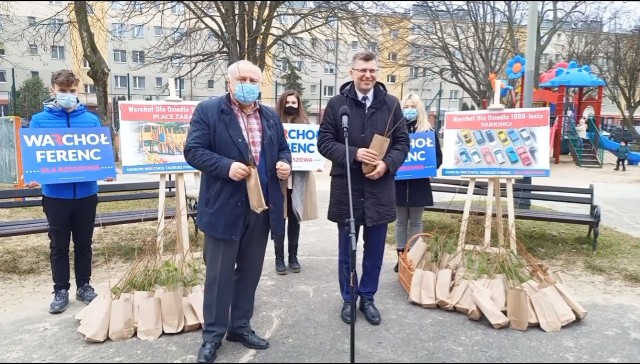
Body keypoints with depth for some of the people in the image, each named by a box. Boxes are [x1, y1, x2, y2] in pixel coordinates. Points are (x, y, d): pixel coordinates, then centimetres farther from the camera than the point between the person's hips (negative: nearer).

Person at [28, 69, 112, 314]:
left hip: (86, 193, 1)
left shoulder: (91, 119, 2)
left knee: (83, 243, 14)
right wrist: (32, 176, -18)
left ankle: (84, 286, 28)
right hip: (55, 195, -1)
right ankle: (60, 290, 24)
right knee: (59, 246, 11)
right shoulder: (39, 120, -1)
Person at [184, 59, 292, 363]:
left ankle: (240, 326, 32)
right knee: (219, 273, 5)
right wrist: (226, 166, -23)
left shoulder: (271, 116, 12)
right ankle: (212, 334, 22)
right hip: (224, 207, -5)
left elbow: (282, 148, 19)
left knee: (250, 271, 15)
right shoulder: (208, 111, -4)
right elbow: (193, 150, -10)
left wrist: (285, 164, -4)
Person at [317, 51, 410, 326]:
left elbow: (403, 141, 6)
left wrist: (387, 163, -13)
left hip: (380, 189, 2)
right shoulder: (337, 104, -1)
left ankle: (367, 298, 30)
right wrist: (354, 154, -18)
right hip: (346, 188, -1)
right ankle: (349, 299, 29)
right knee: (347, 250, 11)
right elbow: (324, 141, -3)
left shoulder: (391, 104, 4)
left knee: (375, 251, 12)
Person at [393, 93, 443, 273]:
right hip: (399, 183, 0)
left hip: (419, 185, 0)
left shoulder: (428, 131, 2)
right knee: (401, 221, 9)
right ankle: (400, 256, 18)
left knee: (416, 222, 9)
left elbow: (438, 157, 3)